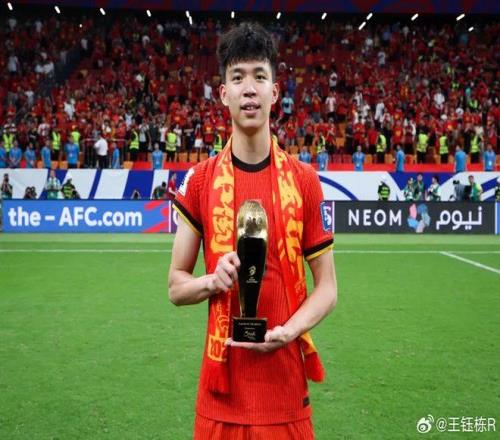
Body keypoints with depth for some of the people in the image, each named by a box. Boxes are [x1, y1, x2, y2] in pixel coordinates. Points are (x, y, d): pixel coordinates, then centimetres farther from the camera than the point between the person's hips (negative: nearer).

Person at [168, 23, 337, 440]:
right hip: (222, 380, 0)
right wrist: (213, 280, -15)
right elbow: (176, 285, 4)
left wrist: (287, 332, -15)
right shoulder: (199, 180, 0)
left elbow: (327, 287, 2)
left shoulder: (304, 180, -1)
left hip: (285, 380, 0)